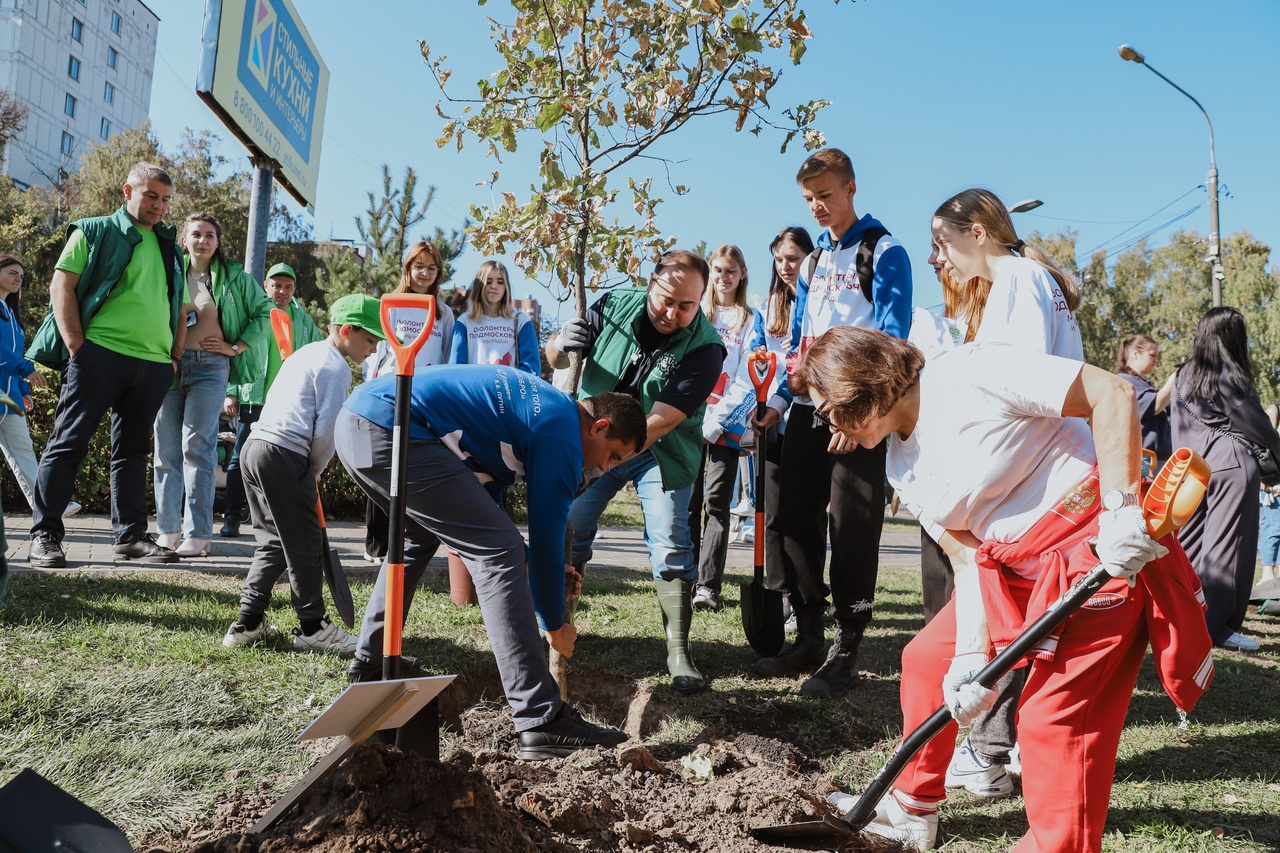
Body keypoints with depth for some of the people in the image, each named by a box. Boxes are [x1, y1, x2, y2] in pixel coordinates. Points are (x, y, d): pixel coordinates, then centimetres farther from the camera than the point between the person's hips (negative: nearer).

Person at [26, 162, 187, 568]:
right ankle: (45, 534, 2)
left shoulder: (170, 249, 20)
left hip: (154, 365, 5)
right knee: (68, 443, -3)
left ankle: (131, 534, 15)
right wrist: (76, 347, -10)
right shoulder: (94, 231, 6)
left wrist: (176, 357, 10)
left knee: (133, 450, 10)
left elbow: (179, 309, 23)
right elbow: (61, 286, -1)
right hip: (99, 353, -5)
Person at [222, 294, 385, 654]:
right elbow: (326, 430, -12)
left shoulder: (303, 354, 22)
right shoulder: (336, 366, -6)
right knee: (304, 544, 0)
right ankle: (313, 628, 9)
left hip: (256, 446, 9)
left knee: (274, 542, 16)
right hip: (285, 457, -9)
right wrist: (315, 471, 4)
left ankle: (247, 623, 18)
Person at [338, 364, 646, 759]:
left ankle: (369, 665, 42)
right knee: (499, 551, -8)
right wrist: (556, 625, 13)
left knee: (418, 536, 32)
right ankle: (541, 719, -8)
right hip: (391, 430, -10)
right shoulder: (563, 434, -2)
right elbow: (545, 534, 0)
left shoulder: (541, 403, 25)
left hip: (355, 418, 10)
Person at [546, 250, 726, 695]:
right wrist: (561, 346, -28)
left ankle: (679, 653, 1)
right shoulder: (615, 305, -13)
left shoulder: (703, 348, -22)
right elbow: (554, 358, -3)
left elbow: (660, 422, -29)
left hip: (660, 452, -3)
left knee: (670, 548, -9)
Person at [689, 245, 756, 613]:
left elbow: (747, 379, -1)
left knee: (717, 502, -5)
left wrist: (718, 421, -11)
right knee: (689, 501, 1)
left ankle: (708, 586, -6)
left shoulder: (749, 321, 8)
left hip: (727, 425, -2)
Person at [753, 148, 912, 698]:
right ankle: (808, 641, 19)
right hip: (808, 408, 7)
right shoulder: (812, 262, 20)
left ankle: (845, 653, 4)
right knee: (797, 522, 7)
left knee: (851, 529, -5)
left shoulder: (884, 252, -1)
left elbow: (891, 339, -10)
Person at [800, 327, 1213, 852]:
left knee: (1052, 715, -12)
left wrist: (1121, 506, -25)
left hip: (1106, 546, -8)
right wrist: (971, 656, -8)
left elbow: (1112, 392, -20)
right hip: (1014, 568, 9)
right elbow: (966, 559, 3)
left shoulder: (968, 374, -19)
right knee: (928, 659, 12)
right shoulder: (903, 469, 5)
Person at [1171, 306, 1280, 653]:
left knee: (1190, 541, 13)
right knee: (1226, 545, -3)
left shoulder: (1183, 375, 10)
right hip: (1231, 467, -6)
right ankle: (1216, 626, -3)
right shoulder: (1230, 375, -8)